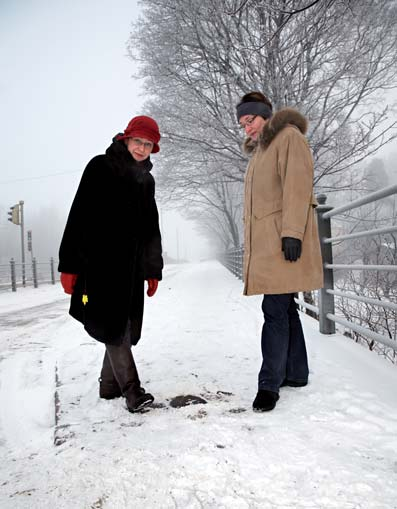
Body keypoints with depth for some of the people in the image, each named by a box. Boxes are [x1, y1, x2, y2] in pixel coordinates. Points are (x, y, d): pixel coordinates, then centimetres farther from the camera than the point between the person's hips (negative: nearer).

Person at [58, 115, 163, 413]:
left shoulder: (146, 180, 16)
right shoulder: (100, 168, -2)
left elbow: (151, 229, 19)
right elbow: (79, 217, -7)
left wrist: (153, 270, 14)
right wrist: (69, 265, -13)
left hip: (132, 267, 6)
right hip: (99, 264, -6)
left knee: (126, 327, 8)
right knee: (114, 325, -8)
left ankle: (109, 384, 21)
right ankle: (131, 388, -3)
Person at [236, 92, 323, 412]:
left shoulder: (289, 137, 0)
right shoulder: (259, 150, 26)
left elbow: (297, 185, -13)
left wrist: (292, 231, -22)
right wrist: (252, 242, 20)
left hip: (283, 239, -9)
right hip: (265, 241, 9)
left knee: (275, 310, -11)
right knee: (284, 308, 11)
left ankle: (270, 384, -5)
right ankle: (296, 373, 21)